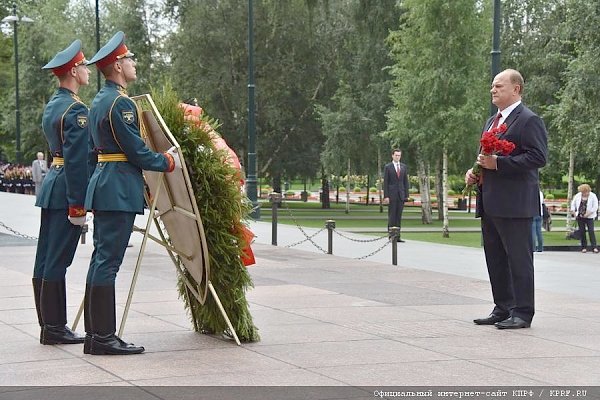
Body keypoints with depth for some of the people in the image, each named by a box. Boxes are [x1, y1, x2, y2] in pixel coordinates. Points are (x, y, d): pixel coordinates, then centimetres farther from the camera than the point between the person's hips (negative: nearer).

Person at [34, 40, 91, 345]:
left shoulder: (52, 105, 15)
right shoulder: (76, 109, -15)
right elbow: (77, 160, -20)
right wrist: (78, 205, -20)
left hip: (51, 185, 10)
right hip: (65, 191, -10)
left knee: (45, 259, 10)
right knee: (57, 261, -6)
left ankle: (48, 324, 17)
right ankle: (55, 328, -3)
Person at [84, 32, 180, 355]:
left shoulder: (99, 100, 17)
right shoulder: (120, 103, -14)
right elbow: (137, 151, -15)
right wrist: (168, 162, 0)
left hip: (103, 183, 10)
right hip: (119, 188, -10)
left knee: (101, 259, 11)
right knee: (108, 261, -9)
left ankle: (95, 334, 16)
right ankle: (103, 338, -7)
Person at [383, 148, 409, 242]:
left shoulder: (403, 166, 11)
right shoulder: (388, 167, -1)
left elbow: (406, 181, 12)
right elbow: (385, 182, -3)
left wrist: (406, 195, 5)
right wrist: (386, 196, -10)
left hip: (401, 194, 4)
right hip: (391, 194, -4)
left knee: (399, 216, 3)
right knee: (392, 216, -3)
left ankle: (397, 236, 5)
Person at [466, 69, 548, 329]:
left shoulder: (529, 120, -8)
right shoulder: (492, 121, 21)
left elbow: (538, 157, -18)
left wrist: (498, 163, -21)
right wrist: (474, 172, 10)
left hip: (514, 204, -9)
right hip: (490, 204, 9)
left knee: (519, 259, -5)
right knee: (495, 260, 12)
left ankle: (522, 313, 0)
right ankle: (502, 310, 20)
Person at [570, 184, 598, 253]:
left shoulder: (593, 196, -8)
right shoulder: (577, 196, 3)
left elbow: (595, 207, -11)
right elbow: (573, 204, 13)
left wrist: (588, 213, -16)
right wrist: (573, 212, 1)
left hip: (589, 217, -4)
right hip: (580, 217, 4)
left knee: (591, 231, -11)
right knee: (582, 232, 4)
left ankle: (594, 247, -11)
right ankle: (584, 247, 11)